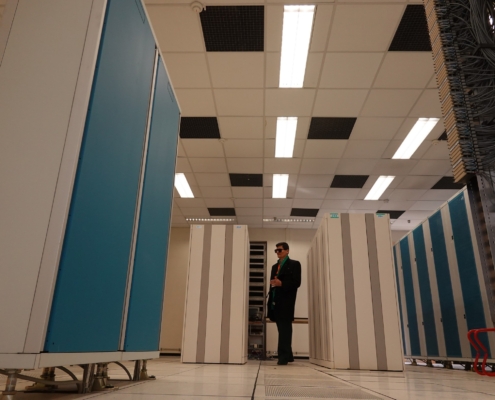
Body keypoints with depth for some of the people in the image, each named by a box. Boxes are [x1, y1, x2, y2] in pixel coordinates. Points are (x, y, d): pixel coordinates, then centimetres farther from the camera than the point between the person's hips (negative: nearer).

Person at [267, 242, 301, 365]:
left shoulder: (294, 264, 3)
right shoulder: (274, 266, 23)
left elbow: (296, 282, -8)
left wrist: (281, 284, -19)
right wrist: (271, 291, 6)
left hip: (286, 302, -6)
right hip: (275, 302, 6)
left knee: (284, 329, -7)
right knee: (282, 329, 9)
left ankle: (284, 356, -6)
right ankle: (287, 355, 17)